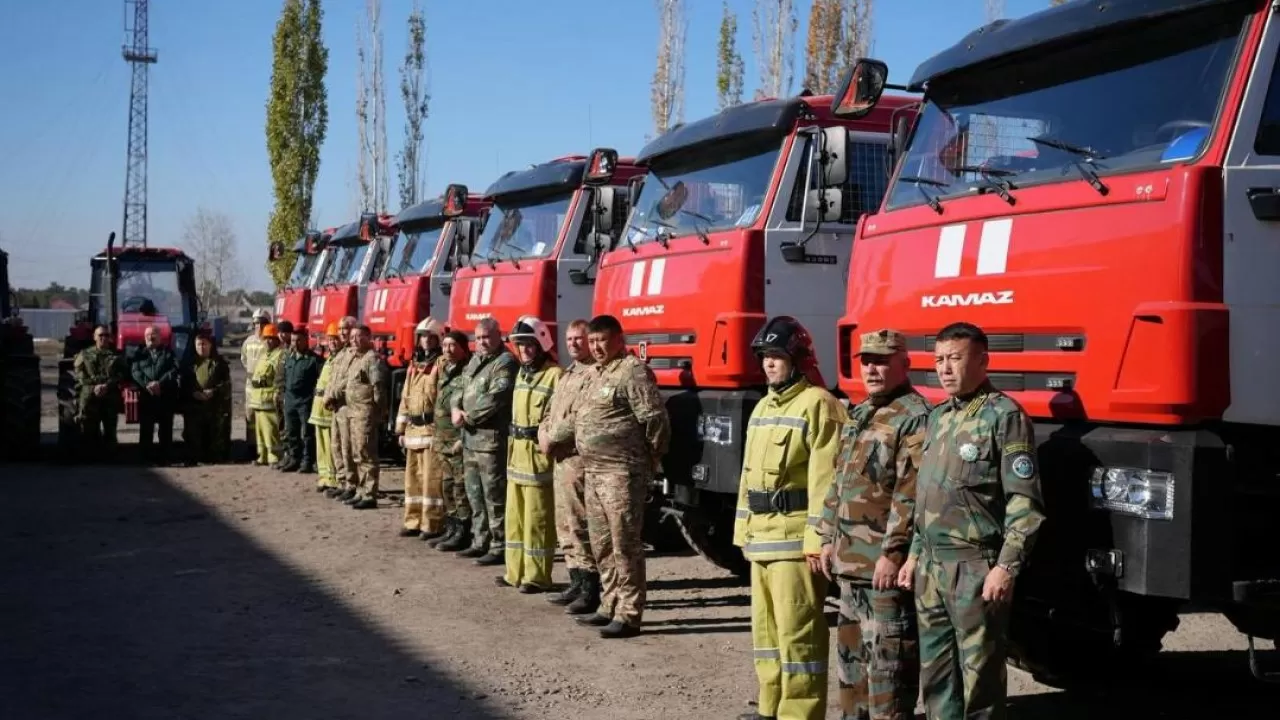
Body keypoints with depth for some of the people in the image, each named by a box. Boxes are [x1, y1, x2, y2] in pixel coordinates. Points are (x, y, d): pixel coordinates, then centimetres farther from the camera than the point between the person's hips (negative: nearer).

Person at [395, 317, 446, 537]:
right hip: (413, 429, 8)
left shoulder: (442, 363, -6)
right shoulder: (414, 364, 18)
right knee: (412, 476, 12)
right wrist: (401, 429, 16)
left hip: (432, 428, -8)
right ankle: (413, 521, 21)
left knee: (431, 478, -6)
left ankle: (433, 524, 0)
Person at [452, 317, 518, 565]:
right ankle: (480, 542, 26)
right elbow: (461, 388, 20)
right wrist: (456, 409, -1)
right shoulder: (475, 360, 18)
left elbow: (495, 398, -20)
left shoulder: (505, 362, -11)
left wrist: (468, 416, -11)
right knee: (475, 495, 16)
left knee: (494, 497, -5)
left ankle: (499, 547, 1)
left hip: (491, 439, -9)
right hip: (470, 438, 9)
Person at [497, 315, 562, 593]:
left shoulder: (555, 375, -12)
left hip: (538, 456, -9)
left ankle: (537, 577, 4)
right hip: (516, 454, 9)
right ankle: (516, 572, 23)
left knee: (536, 519, -3)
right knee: (515, 516, 14)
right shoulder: (521, 373, 17)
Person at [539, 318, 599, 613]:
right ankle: (577, 583, 23)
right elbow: (551, 412, 24)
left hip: (579, 458, -10)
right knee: (565, 525, 14)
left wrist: (555, 438, -16)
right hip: (561, 458, 10)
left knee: (580, 525, -9)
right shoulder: (567, 375, 22)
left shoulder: (596, 374, -11)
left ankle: (590, 591, -5)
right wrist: (543, 434, 5)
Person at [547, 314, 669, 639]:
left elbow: (656, 420, -14)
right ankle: (610, 607, 24)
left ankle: (629, 615, -2)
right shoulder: (595, 373, 18)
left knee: (624, 544, -6)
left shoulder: (633, 372, -11)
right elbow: (577, 417, 30)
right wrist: (551, 438, 33)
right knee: (602, 544, 14)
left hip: (621, 472, -9)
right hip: (593, 471, 9)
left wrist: (650, 461, -6)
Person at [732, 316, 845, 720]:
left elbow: (824, 479, -16)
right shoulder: (762, 407, 17)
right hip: (761, 536, 9)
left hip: (795, 537, -9)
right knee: (766, 626, 16)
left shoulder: (817, 405, -10)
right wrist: (743, 531, 18)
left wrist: (817, 540, -20)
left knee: (797, 630, -6)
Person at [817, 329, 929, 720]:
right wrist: (829, 538, 16)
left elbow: (912, 493, -20)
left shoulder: (915, 416, -13)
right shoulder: (858, 415, 17)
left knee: (887, 658, -5)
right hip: (850, 559, 9)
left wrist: (893, 552, -22)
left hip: (885, 561, -9)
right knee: (851, 651, 18)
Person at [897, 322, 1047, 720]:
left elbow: (1025, 503, -14)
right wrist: (915, 554, 19)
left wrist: (1007, 567, -19)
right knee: (935, 676, 12)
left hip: (976, 570, -8)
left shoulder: (1004, 416, -9)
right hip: (931, 568, 8)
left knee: (980, 677, -1)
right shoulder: (939, 416, 15)